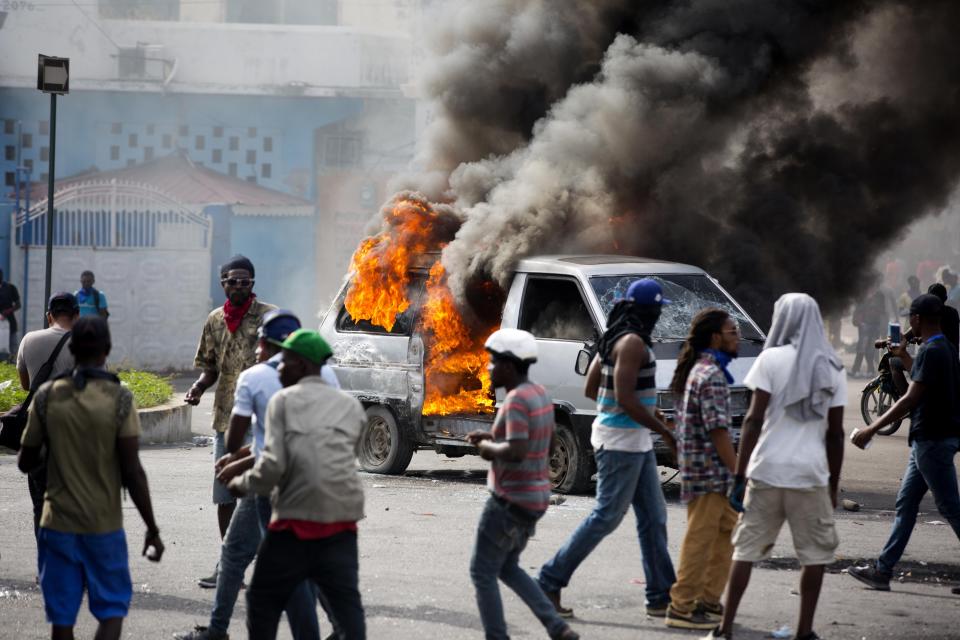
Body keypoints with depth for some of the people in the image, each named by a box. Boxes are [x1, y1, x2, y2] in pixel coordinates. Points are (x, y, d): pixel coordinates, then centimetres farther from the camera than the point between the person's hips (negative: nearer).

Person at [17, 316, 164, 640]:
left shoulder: (47, 396, -3)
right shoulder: (120, 399, -9)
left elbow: (25, 463, 5)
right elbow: (132, 472, -11)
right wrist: (152, 530, -3)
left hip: (58, 525, 2)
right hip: (104, 526, -2)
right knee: (112, 608, 9)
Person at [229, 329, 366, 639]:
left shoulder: (284, 400, 1)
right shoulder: (351, 406, 15)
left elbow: (273, 465, -10)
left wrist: (244, 484, 10)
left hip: (296, 516, -4)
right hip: (342, 517, 4)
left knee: (264, 599, 11)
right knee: (346, 600, 0)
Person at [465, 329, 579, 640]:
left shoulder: (517, 400, -21)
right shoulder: (539, 394, 7)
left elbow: (516, 451, -31)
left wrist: (489, 447, -11)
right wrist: (494, 437, 14)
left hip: (510, 500, -9)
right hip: (535, 497, 10)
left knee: (482, 573, 3)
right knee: (507, 568, 21)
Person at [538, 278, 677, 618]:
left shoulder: (615, 339, 12)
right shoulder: (633, 342, -17)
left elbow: (591, 387, 16)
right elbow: (624, 398, -23)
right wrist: (665, 431, -17)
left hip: (636, 443, 10)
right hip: (622, 441, -10)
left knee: (653, 517, 10)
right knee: (606, 516, -5)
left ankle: (661, 596, 13)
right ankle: (551, 581, 0)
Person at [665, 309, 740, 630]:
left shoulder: (698, 371, 16)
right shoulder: (712, 376, -16)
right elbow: (718, 431, -20)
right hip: (708, 471, -10)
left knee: (727, 532, 16)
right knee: (700, 540, -5)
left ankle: (708, 600, 21)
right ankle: (682, 608, 0)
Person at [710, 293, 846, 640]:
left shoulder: (772, 360, -1)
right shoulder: (832, 369, 7)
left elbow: (754, 420, -7)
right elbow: (835, 434, 7)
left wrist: (739, 476, -5)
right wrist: (833, 487, 15)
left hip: (767, 471, -1)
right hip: (811, 474, 1)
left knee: (747, 548, 6)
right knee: (815, 553, 8)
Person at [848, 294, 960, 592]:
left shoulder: (931, 352, -18)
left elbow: (911, 399, -23)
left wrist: (872, 429, -21)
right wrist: (903, 356, 37)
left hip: (933, 441, -10)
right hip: (928, 439, 10)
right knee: (906, 504, 11)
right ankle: (883, 570, 13)